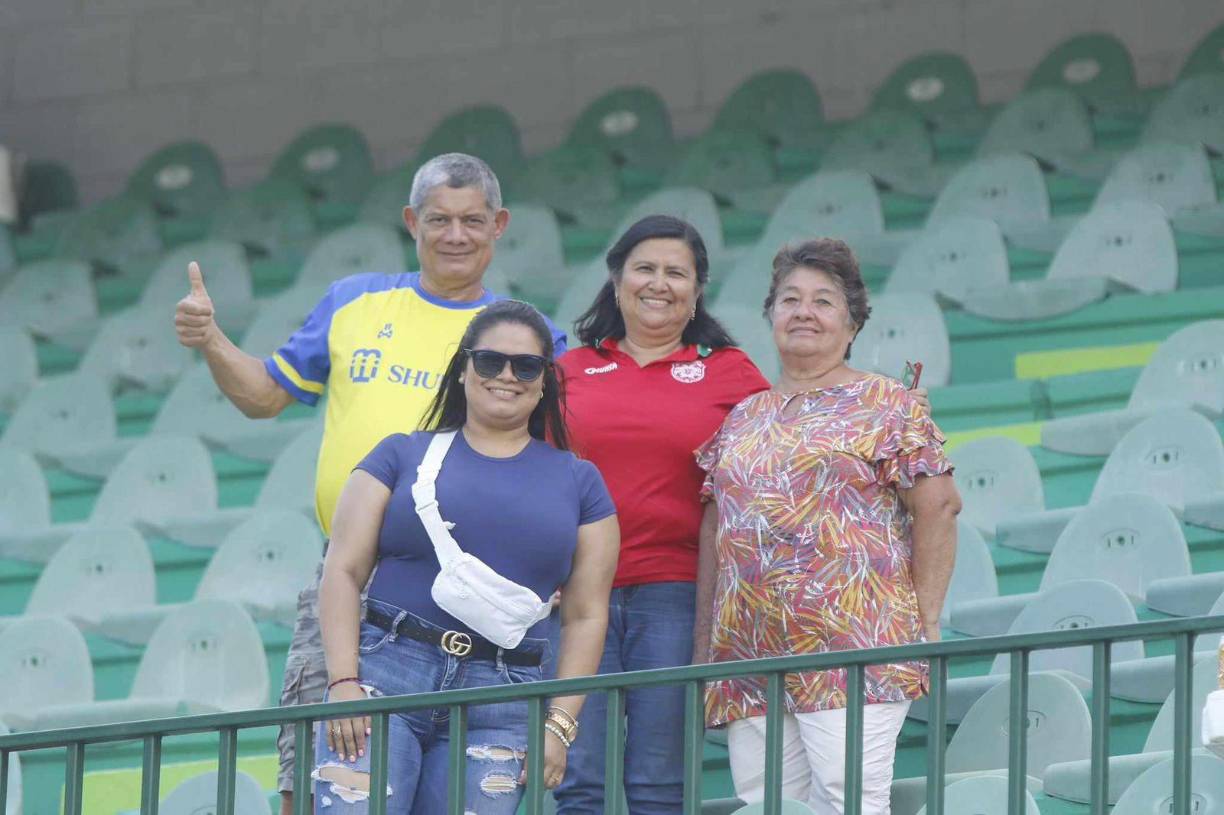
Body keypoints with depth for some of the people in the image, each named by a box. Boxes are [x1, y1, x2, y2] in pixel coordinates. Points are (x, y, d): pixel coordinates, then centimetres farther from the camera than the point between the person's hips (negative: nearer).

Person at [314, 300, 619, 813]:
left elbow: (585, 616, 13)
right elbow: (344, 572, 6)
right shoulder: (403, 457, 11)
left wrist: (559, 724, 2)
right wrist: (343, 682, -7)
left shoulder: (578, 483, 15)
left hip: (502, 701, 2)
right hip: (384, 676, -1)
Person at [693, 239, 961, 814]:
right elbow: (714, 530, 19)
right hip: (749, 655, 5)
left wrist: (925, 624, -7)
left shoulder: (886, 405, 4)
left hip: (852, 649, -5)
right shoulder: (743, 418, 20)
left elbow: (937, 507, -1)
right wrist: (702, 645, 13)